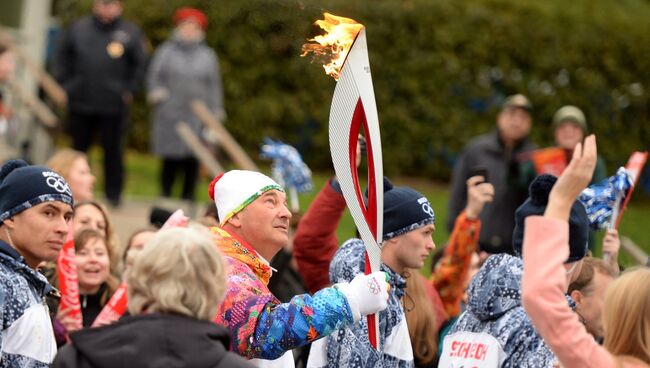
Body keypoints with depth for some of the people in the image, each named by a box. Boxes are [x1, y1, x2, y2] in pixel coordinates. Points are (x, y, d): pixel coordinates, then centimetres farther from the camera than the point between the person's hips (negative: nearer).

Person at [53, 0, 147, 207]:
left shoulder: (130, 33, 0)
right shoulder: (78, 29, 5)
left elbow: (140, 64, 3)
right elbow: (61, 58, 13)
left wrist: (129, 90, -3)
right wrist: (65, 83, 5)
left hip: (114, 105, -2)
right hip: (80, 102, 2)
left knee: (113, 149, 2)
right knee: (78, 147, 10)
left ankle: (113, 193, 11)